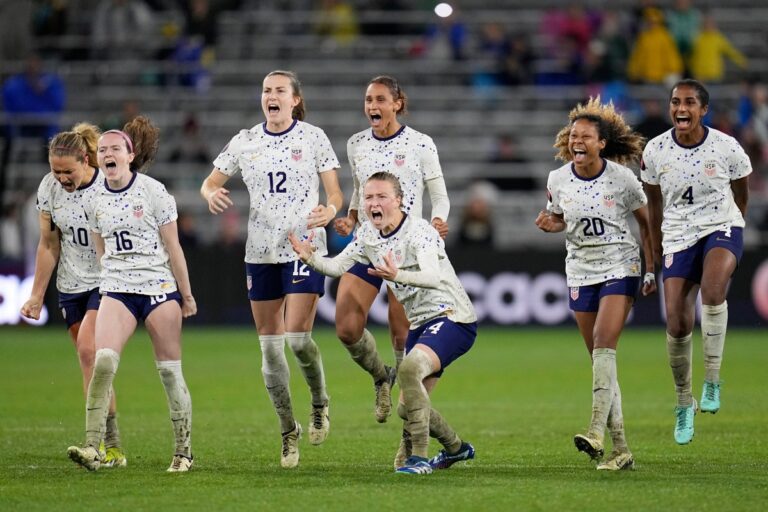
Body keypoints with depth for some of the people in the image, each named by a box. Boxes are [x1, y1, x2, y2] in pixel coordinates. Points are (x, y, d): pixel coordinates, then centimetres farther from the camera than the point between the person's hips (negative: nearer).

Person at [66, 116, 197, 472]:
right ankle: (91, 448, -22)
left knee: (170, 371, 1)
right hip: (116, 291, 3)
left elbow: (173, 248, -2)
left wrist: (186, 295, 2)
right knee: (103, 361, -18)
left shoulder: (153, 191, -7)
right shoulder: (92, 199, 5)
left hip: (160, 287, -3)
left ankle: (183, 452, 13)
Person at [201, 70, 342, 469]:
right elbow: (209, 183, 11)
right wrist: (212, 194, -13)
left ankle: (320, 403, 13)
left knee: (298, 338, -15)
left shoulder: (313, 137, 0)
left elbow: (334, 193, 1)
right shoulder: (244, 142, 7)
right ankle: (288, 431, 15)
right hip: (261, 252, 3)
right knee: (269, 346, 3)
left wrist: (329, 211, -22)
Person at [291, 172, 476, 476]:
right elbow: (338, 266, 9)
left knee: (409, 368, -34)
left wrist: (397, 275, -55)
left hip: (451, 318, -9)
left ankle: (418, 456, -28)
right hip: (419, 325, 9)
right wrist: (311, 258, -12)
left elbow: (433, 277, -36)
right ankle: (456, 448, 34)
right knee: (408, 408, 7)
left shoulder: (419, 231, -20)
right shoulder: (368, 235, 4)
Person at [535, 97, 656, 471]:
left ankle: (597, 431, -31)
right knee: (600, 357, 3)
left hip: (620, 268, -4)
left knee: (604, 343, -23)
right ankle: (621, 450, 6)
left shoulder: (621, 178, -10)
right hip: (580, 271, 4)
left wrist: (651, 270, -1)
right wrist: (550, 224, -10)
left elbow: (645, 222, 2)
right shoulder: (557, 179, -2)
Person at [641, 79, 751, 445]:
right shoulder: (655, 152, -6)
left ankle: (712, 378, -22)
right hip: (678, 237, 2)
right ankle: (684, 402, 18)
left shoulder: (727, 148, -11)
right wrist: (657, 247, 18)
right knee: (677, 326, -4)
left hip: (721, 229, -2)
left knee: (712, 289, -34)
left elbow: (741, 194, 8)